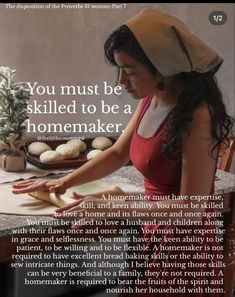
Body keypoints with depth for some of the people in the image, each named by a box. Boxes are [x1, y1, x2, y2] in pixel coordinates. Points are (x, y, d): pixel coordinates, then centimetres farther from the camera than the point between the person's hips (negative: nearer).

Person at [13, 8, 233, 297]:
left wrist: (110, 207, -27)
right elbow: (117, 154, 11)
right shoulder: (150, 101, -1)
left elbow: (192, 207, -25)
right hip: (154, 235, 8)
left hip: (185, 246, -7)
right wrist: (63, 182, 2)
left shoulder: (197, 117, -25)